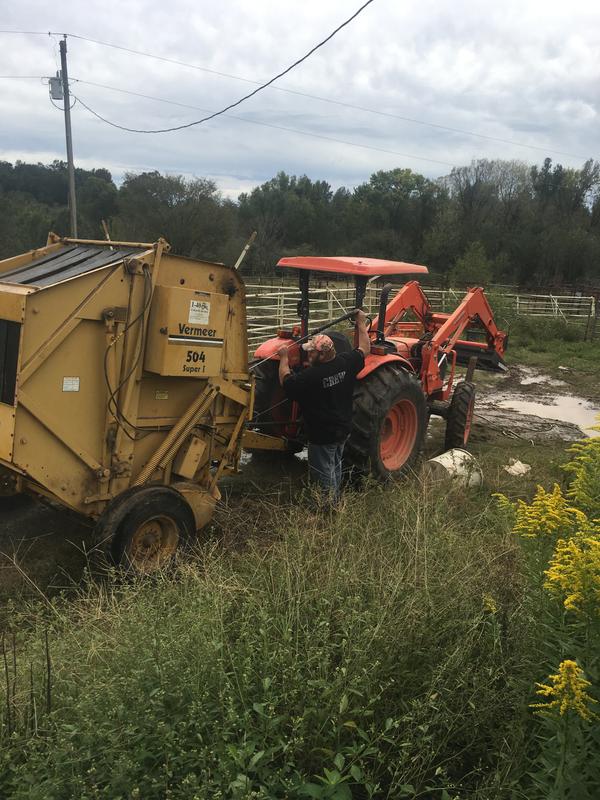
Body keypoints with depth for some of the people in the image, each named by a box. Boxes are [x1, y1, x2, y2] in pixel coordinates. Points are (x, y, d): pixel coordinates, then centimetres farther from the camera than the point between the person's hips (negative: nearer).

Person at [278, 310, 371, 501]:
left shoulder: (310, 376, -29)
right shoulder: (346, 363, -11)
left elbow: (285, 381, -15)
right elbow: (365, 349, 7)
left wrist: (283, 358, -2)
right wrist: (361, 324, 17)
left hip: (322, 436, -8)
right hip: (343, 430, 8)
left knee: (323, 474, 7)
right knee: (335, 467, 25)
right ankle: (335, 499, 41)